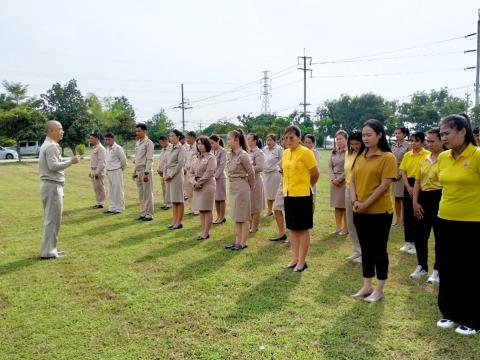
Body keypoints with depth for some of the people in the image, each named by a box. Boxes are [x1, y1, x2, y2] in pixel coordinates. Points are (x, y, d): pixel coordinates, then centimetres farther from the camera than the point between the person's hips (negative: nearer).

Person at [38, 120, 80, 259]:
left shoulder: (47, 145, 18)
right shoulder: (51, 146, -14)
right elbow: (53, 166, -23)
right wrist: (70, 161, -17)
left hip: (51, 185, 11)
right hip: (53, 186, -11)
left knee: (51, 218, 15)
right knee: (53, 219, -6)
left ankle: (49, 249, 22)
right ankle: (48, 251, -2)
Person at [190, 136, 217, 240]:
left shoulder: (211, 157, -7)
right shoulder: (196, 157, 13)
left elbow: (209, 173, -15)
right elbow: (191, 172, 11)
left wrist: (199, 183, -12)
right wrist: (194, 182, -5)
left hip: (207, 185, -7)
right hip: (197, 186, 7)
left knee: (206, 210, -2)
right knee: (200, 210, 10)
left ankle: (206, 233, 4)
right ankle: (203, 231, 18)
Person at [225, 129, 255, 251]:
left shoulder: (243, 155, -17)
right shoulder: (232, 154, 7)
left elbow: (251, 172, -12)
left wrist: (250, 185, 1)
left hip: (241, 186, -9)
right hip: (232, 186, 9)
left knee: (243, 216, 1)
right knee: (236, 216, 14)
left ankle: (243, 243, 9)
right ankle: (237, 241, 22)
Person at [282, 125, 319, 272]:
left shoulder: (305, 152, -13)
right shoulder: (285, 153, 7)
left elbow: (315, 174, -8)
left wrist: (305, 186, 6)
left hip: (302, 195, -7)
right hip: (288, 195, 7)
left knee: (303, 229, 3)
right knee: (292, 228, 13)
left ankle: (302, 261, 12)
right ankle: (295, 258, 24)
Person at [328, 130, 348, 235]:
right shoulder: (334, 151, 11)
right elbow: (330, 166, 9)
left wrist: (339, 179, -12)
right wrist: (333, 178, -5)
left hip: (345, 181, -6)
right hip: (334, 181, 6)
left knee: (345, 205, 1)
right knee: (337, 205, 9)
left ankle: (345, 228, 10)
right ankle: (338, 227, 17)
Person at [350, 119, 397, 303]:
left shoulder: (387, 157, -9)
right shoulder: (360, 156, 10)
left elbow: (384, 185, -15)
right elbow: (352, 180, 8)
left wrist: (366, 204, -16)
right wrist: (355, 201, -8)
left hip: (380, 211, -6)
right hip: (360, 212, 6)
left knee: (379, 250, 4)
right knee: (366, 249, 14)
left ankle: (379, 289, 17)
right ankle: (367, 286, 25)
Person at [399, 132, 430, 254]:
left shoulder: (427, 154, -7)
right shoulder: (407, 155, 7)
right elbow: (403, 172, 5)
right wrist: (408, 187, -7)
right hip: (408, 185, 5)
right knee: (407, 213, 8)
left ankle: (416, 242, 11)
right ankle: (408, 242, 18)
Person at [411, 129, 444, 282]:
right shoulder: (423, 160, 9)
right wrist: (415, 201, 4)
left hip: (439, 198, -6)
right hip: (423, 198, 7)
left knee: (440, 236, 5)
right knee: (419, 234, 12)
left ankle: (437, 270, 17)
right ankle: (422, 266, 28)